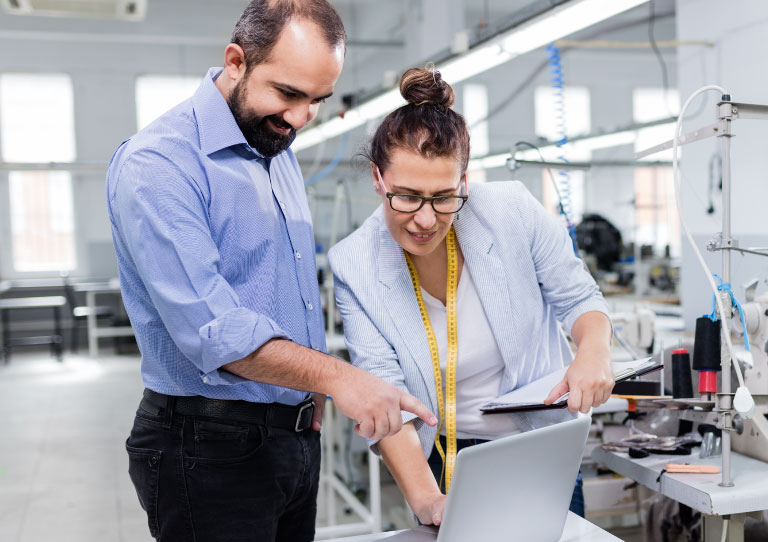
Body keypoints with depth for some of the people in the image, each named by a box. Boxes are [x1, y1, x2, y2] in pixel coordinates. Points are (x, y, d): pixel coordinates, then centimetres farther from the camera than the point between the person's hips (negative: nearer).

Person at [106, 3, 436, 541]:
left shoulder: (280, 151, 10)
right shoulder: (157, 163, -18)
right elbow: (207, 325, -27)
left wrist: (312, 387, 11)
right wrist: (333, 375, -29)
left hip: (298, 432, 8)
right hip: (213, 448, -8)